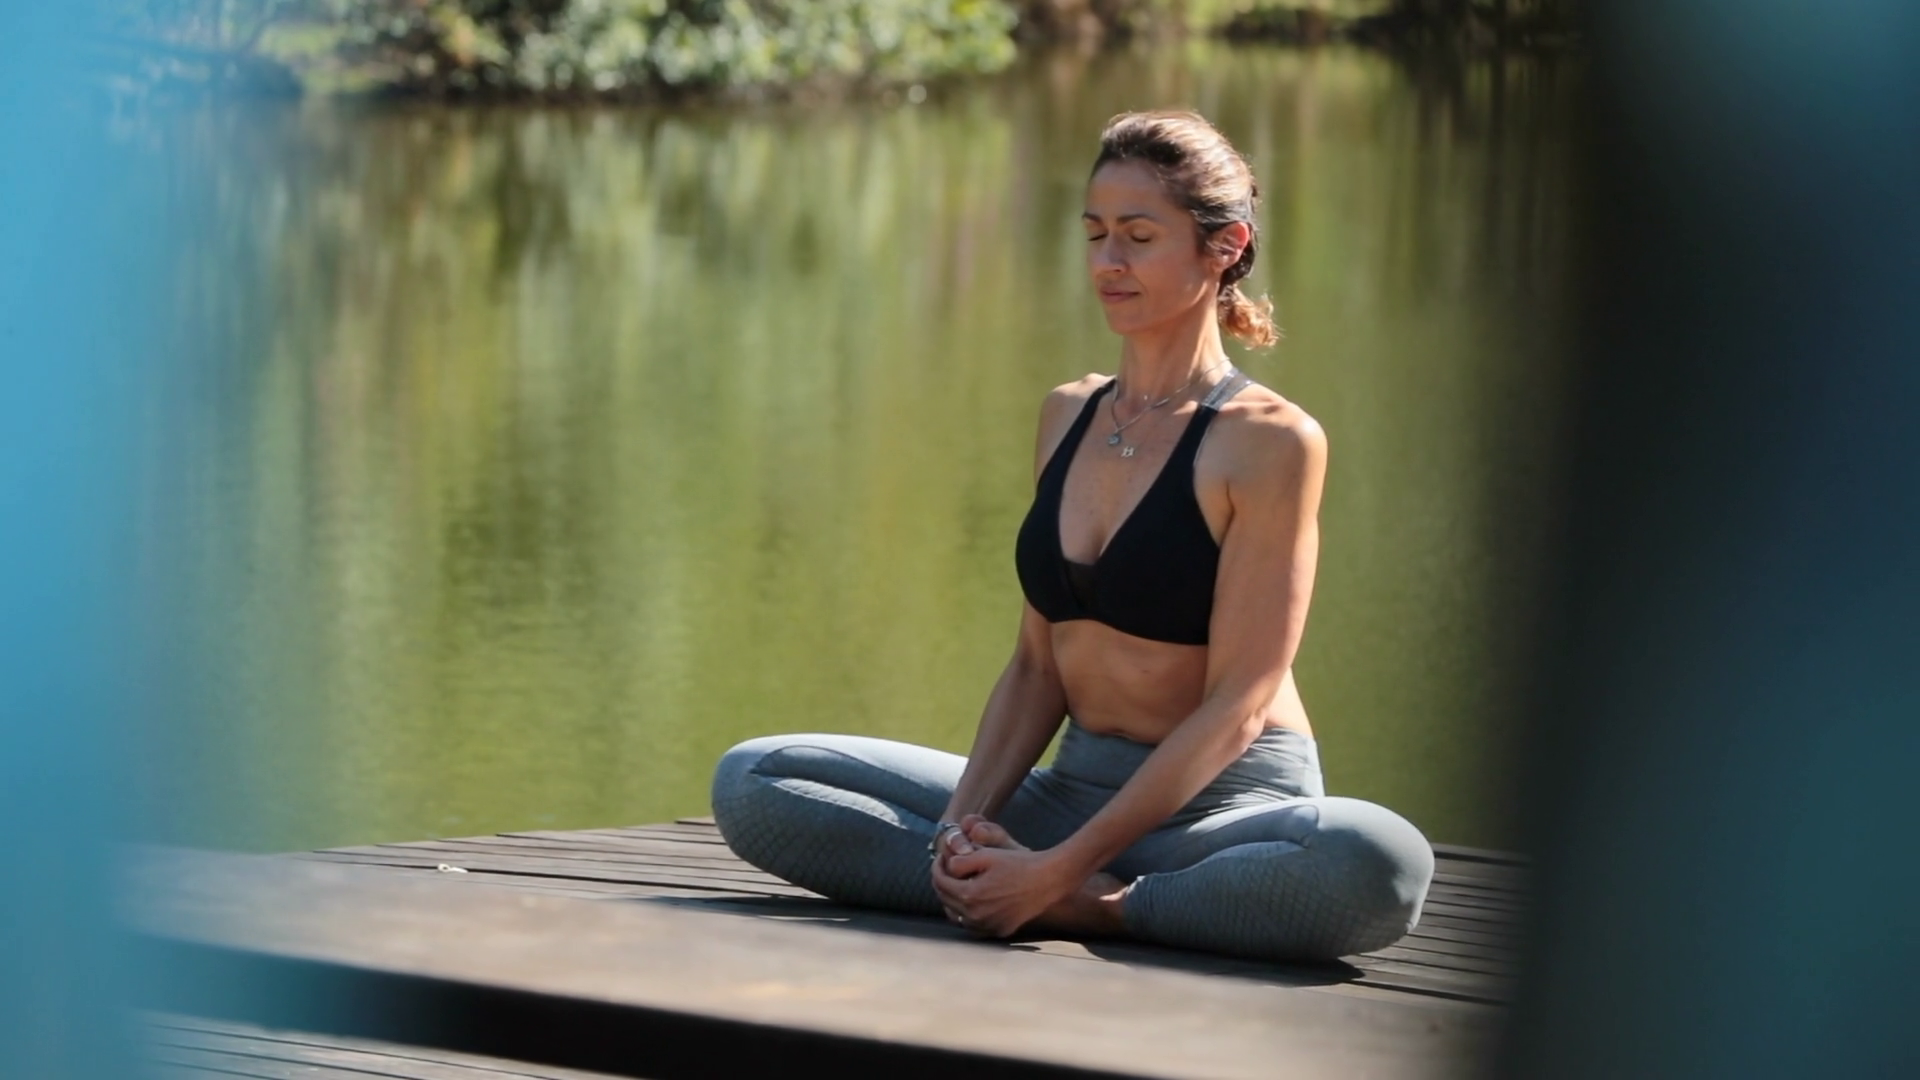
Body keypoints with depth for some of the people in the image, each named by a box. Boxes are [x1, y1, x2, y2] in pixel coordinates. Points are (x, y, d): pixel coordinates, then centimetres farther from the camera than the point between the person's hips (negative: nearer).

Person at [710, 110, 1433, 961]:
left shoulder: (1271, 443, -10)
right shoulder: (1068, 417, 11)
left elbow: (1235, 708, -15)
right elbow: (1038, 665, 10)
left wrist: (1060, 871, -21)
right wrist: (966, 821, -9)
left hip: (1226, 806, -6)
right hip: (1074, 788, 6)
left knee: (1378, 866, -41)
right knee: (750, 782, -7)